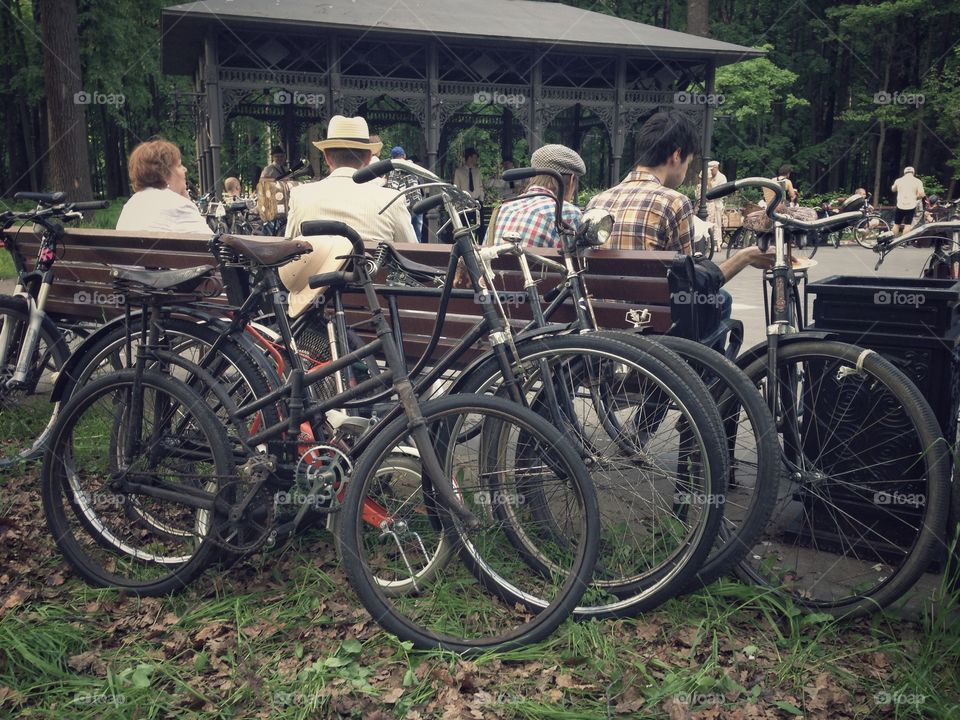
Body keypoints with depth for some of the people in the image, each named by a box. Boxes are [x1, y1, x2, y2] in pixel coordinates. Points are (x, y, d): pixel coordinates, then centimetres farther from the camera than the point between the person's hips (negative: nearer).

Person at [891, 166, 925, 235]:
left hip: (900, 206, 1)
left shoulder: (898, 180, 3)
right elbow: (921, 194, -12)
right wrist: (915, 198, 6)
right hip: (911, 206, -1)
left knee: (896, 224, 13)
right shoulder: (917, 181, -4)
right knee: (907, 225, 2)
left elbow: (893, 189, 22)